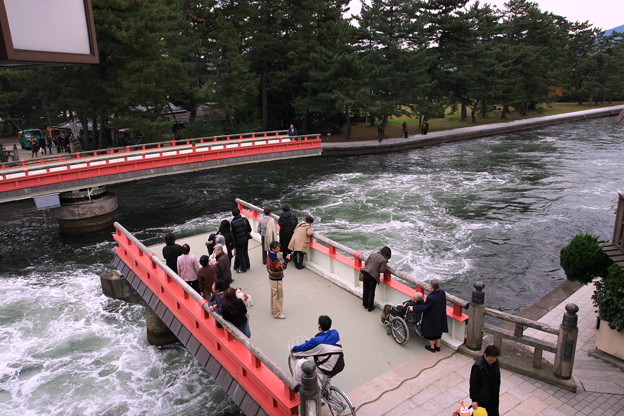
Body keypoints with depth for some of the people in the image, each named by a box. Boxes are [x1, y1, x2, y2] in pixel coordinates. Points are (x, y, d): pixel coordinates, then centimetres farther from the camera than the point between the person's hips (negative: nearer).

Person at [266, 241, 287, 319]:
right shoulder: (274, 258, -29)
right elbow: (280, 267, -33)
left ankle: (273, 310, 36)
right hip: (276, 280, -9)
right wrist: (286, 261, -39)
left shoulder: (269, 255, 1)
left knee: (273, 295, 22)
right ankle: (277, 314, 15)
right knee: (278, 296, 4)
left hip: (272, 278, 9)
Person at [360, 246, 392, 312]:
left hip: (365, 273, 5)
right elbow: (382, 270, -12)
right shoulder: (384, 260, -9)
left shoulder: (373, 254, 7)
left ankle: (365, 304, 33)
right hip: (373, 276, -5)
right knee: (371, 292, 9)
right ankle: (370, 307, 18)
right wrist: (386, 267, 7)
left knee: (365, 290, 18)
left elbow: (366, 263, 10)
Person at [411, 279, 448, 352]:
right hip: (440, 317, 7)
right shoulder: (442, 292, -15)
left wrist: (414, 308, -14)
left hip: (431, 318, -7)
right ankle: (438, 346, 42)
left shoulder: (431, 298, -36)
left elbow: (425, 308, -23)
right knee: (438, 330, 24)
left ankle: (432, 347, 35)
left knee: (430, 332, 17)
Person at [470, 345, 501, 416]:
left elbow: (497, 375, 7)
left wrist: (497, 389, 16)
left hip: (494, 394, 6)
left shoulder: (495, 361, -12)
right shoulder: (478, 366, -32)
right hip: (482, 396, -6)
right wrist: (474, 400, -16)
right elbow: (473, 384, -22)